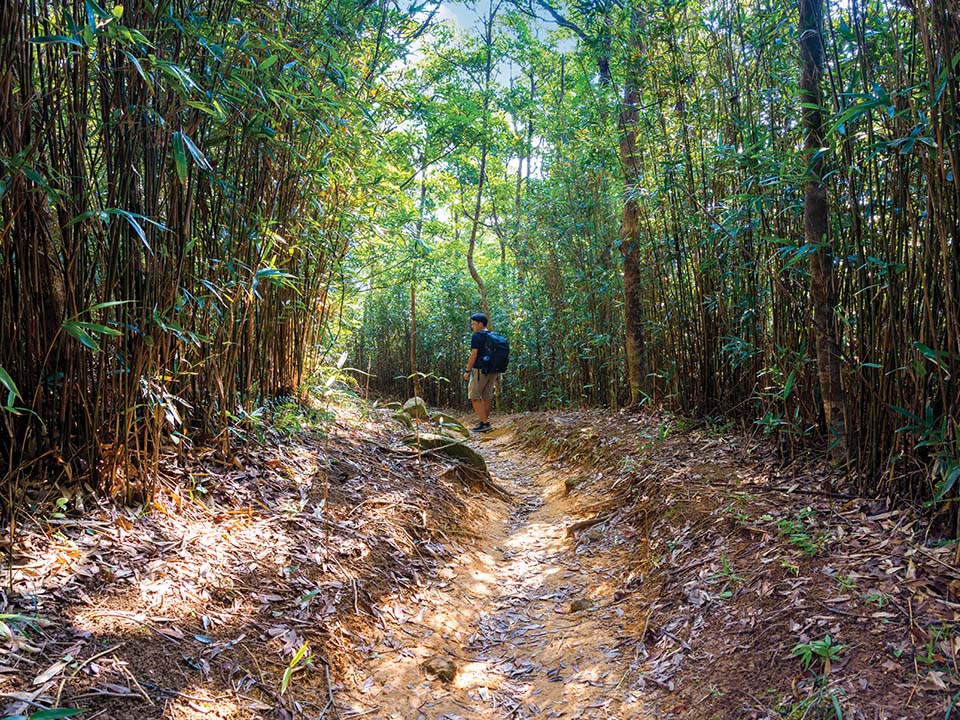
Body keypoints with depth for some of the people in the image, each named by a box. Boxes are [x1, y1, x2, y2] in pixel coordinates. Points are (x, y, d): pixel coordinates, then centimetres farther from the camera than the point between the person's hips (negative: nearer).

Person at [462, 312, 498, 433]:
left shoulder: (476, 336, -10)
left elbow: (474, 355, -15)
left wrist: (467, 370, -9)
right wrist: (497, 374, 18)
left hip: (480, 369, -8)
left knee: (474, 396, -3)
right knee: (487, 397, 13)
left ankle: (484, 423, -10)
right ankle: (485, 421, 18)